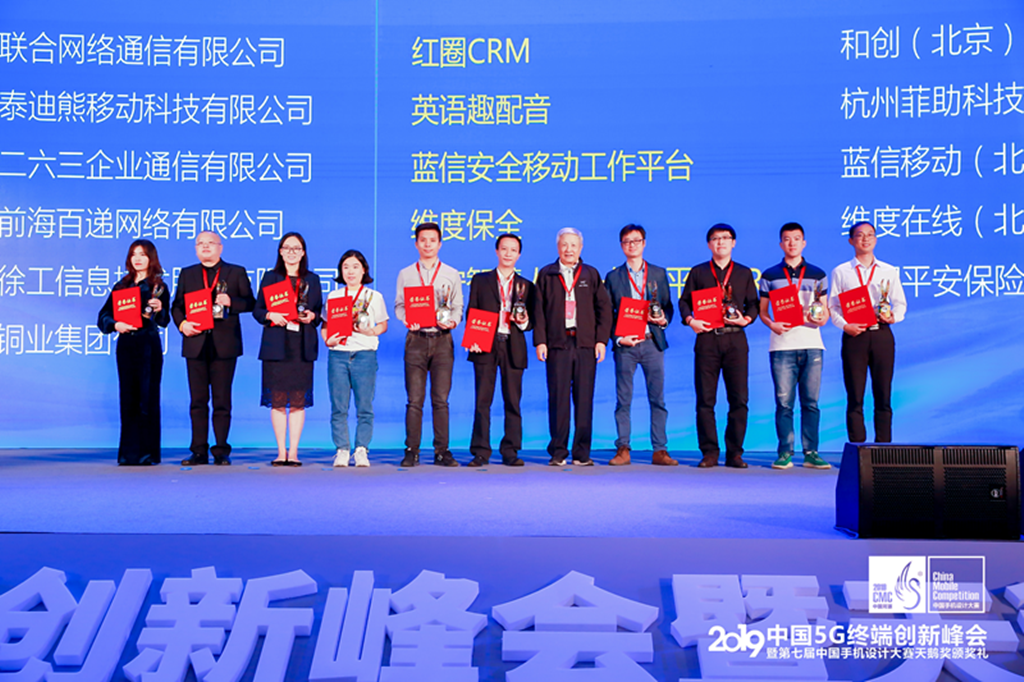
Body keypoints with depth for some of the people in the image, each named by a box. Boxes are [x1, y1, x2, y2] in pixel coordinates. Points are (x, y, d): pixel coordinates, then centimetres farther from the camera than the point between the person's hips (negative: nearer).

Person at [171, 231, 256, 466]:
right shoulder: (187, 274, 16)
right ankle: (199, 451, 8)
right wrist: (182, 324, -5)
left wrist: (231, 302, -14)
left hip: (224, 345, -2)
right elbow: (176, 305, 14)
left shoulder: (236, 272, 9)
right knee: (198, 400, 3)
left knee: (222, 400, 0)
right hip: (195, 343, 2)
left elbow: (250, 303, 5)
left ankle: (222, 451, 6)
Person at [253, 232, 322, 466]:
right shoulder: (270, 277, 10)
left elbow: (320, 311, 13)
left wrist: (312, 316, -9)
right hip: (275, 346, 0)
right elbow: (257, 310, 9)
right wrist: (271, 316, -11)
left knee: (299, 400, -1)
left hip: (303, 346, 0)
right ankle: (281, 452, 7)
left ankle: (293, 452, 5)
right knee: (277, 399, -1)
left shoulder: (312, 279, 13)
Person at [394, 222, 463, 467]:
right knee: (414, 399, -3)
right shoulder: (405, 274, 14)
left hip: (442, 339, 0)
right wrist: (407, 319, -9)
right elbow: (399, 305, 11)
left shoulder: (451, 275, 13)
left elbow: (457, 307, 11)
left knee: (441, 399, -2)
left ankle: (441, 451, 4)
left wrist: (452, 321, -9)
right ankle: (411, 451, 2)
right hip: (416, 338, 0)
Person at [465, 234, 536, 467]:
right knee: (482, 401, -2)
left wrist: (524, 322, -9)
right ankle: (480, 452, 3)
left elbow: (532, 322, 14)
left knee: (513, 402, 1)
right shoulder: (480, 280, 12)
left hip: (513, 348, 1)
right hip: (486, 347, -1)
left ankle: (510, 452, 9)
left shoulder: (526, 286, 14)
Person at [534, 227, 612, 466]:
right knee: (558, 399, -1)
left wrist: (601, 340, 0)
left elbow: (604, 308, 10)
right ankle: (558, 452, 6)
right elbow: (539, 310, 7)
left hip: (586, 344, 1)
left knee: (584, 399, 0)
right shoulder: (546, 274, 11)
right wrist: (540, 341, -3)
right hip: (557, 344, -1)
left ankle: (582, 452, 7)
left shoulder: (591, 274, 13)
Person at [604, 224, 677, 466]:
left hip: (652, 343, 1)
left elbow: (668, 305, 14)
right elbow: (607, 314, 7)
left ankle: (659, 450, 4)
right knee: (623, 400, 0)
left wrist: (664, 319, -7)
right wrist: (617, 337, -7)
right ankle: (622, 449, 6)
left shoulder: (659, 274, 13)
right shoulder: (613, 277, 9)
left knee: (658, 398, 0)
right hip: (624, 344, -1)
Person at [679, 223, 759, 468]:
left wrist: (747, 318, -6)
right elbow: (684, 301, 10)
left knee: (739, 398, -3)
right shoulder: (698, 272, 13)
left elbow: (753, 304, 14)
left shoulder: (744, 273, 16)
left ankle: (735, 453, 5)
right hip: (706, 338, 0)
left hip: (735, 339, 1)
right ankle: (709, 452, 5)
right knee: (705, 399, -2)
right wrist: (690, 320, -8)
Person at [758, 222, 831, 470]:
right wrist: (771, 324, -10)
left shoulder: (817, 274, 13)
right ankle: (785, 453, 3)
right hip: (781, 345, -1)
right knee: (784, 401, -2)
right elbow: (762, 310, 10)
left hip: (811, 345, 1)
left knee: (811, 401, 1)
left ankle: (811, 453, 6)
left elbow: (825, 309, 14)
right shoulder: (770, 275, 10)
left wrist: (822, 317, -8)